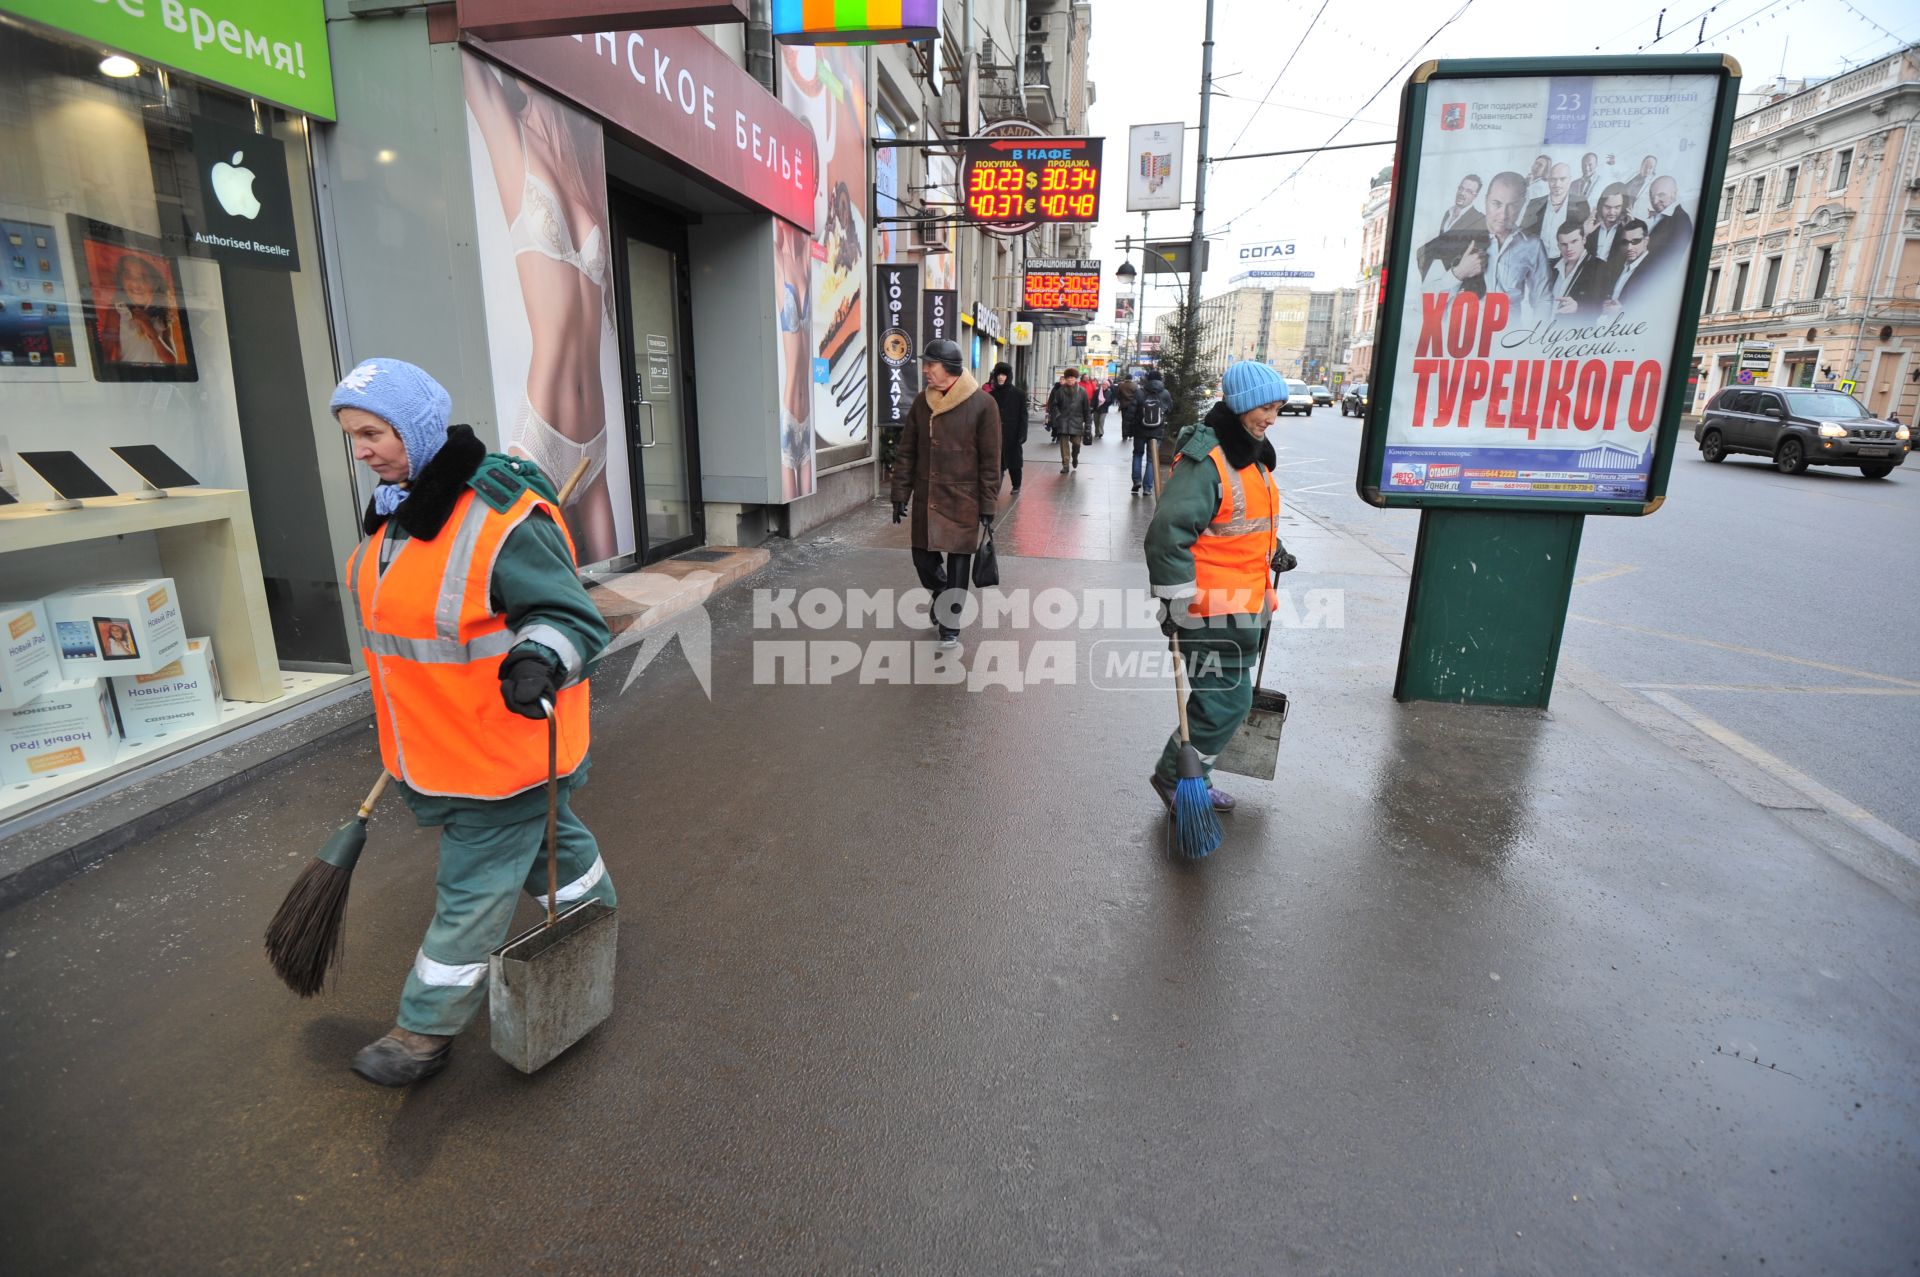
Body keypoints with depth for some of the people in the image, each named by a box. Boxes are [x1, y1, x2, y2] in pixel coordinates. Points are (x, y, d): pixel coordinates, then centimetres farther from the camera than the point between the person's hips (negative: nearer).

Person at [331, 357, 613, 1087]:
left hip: (505, 747, -9)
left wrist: (540, 659, -44)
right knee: (548, 839, 26)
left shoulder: (502, 520, -26)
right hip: (443, 744, 9)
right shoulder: (399, 507, 4)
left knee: (473, 890, 7)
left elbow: (574, 617, -22)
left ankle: (428, 1031, 25)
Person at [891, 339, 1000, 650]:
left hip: (963, 501, -4)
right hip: (925, 498, 4)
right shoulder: (921, 402, 4)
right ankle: (942, 598, 40)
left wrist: (987, 507, -8)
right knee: (923, 558, 9)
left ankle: (950, 625, 19)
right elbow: (907, 452, 9)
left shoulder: (982, 404, -9)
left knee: (958, 563, 3)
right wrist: (900, 494, 5)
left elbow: (990, 461, -7)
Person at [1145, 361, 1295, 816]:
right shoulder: (1205, 459, -19)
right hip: (1211, 607, -10)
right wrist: (1175, 601, -23)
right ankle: (1174, 778, 11)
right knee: (1226, 701, -7)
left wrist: (1272, 550, 22)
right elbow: (1168, 531, -26)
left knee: (1225, 698, 16)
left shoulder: (1250, 454, 13)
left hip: (1244, 604, 10)